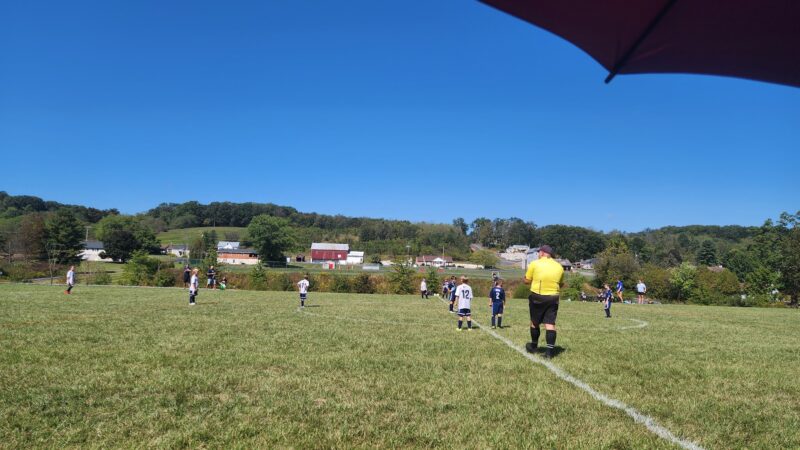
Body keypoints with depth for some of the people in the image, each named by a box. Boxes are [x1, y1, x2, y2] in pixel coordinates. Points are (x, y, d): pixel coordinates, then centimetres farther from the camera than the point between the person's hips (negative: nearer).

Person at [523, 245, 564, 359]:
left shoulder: (534, 263, -5)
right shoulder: (559, 267, 7)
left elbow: (526, 281, -1)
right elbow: (560, 284, 17)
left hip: (537, 297, -3)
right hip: (553, 298, 3)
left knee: (534, 322, 13)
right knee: (550, 324, 1)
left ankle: (534, 346, 28)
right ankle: (549, 351, -2)